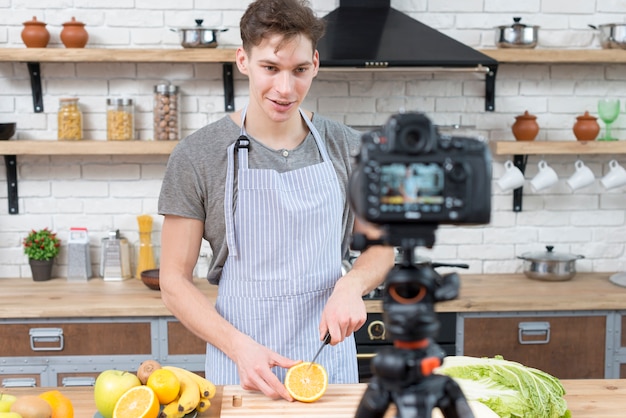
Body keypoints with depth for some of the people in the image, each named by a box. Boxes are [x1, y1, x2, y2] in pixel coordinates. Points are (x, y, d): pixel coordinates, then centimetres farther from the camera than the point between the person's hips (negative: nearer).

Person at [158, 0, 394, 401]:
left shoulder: (346, 147, -2)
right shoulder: (197, 156, -9)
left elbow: (380, 245, 9)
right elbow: (175, 282, -7)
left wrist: (351, 284, -12)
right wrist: (240, 347, -20)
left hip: (330, 358, 3)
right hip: (240, 366, -2)